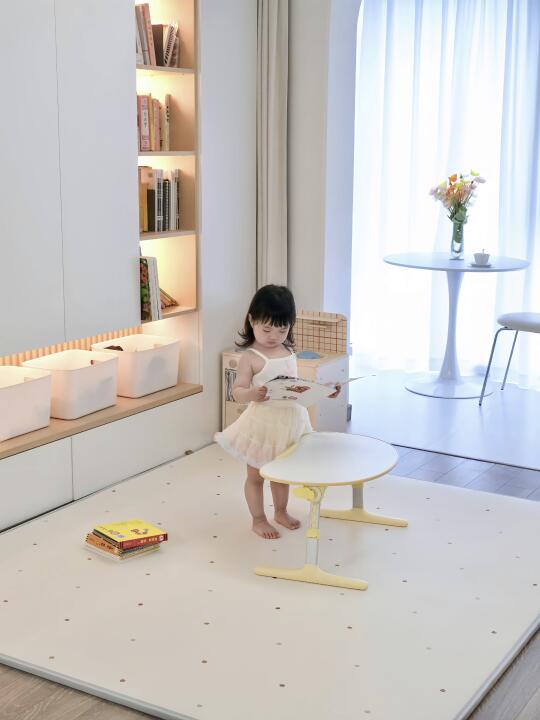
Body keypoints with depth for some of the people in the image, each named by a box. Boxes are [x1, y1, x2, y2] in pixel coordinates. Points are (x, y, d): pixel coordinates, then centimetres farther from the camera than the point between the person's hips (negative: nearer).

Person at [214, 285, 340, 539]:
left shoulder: (289, 352, 5)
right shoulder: (250, 358, -16)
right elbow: (237, 391, -21)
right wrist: (252, 394, -41)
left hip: (290, 420, 6)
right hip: (263, 422, -6)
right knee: (255, 475, 9)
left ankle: (281, 511, 42)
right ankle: (259, 520, 25)